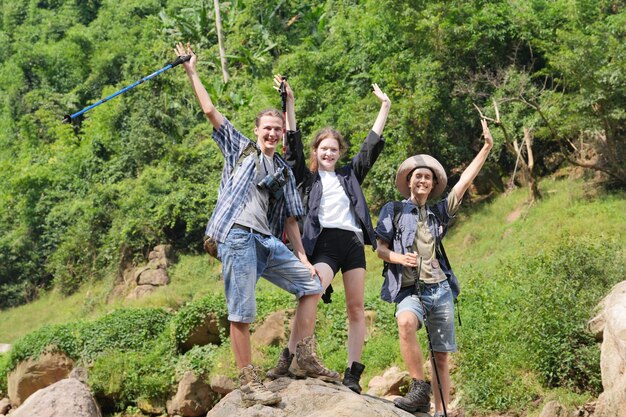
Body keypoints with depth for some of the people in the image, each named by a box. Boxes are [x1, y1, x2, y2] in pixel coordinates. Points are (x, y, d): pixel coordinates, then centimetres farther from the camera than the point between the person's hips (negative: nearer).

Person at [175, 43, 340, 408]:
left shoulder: (285, 172, 21)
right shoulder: (240, 148, 12)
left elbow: (290, 217, 18)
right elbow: (210, 110, 7)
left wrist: (302, 256, 10)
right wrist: (192, 72, 6)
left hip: (267, 241, 5)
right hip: (237, 237, -5)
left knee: (311, 284, 1)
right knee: (242, 313, -8)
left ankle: (306, 357, 6)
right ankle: (249, 384, -6)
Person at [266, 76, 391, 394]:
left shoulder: (350, 175, 22)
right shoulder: (308, 178, 15)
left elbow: (372, 145, 21)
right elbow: (293, 147, 5)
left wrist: (384, 107, 21)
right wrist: (289, 102, -1)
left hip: (353, 241, 4)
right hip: (324, 242, -3)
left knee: (356, 308, 0)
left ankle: (353, 374, 2)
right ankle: (288, 358, -24)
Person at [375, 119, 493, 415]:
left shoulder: (439, 212, 16)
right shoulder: (393, 210, 10)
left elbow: (464, 181, 12)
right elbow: (379, 249, 7)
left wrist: (486, 147, 8)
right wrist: (399, 258, -14)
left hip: (440, 290, 4)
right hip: (410, 290, -3)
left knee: (441, 357, 2)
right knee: (405, 322, -36)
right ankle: (419, 389, -28)